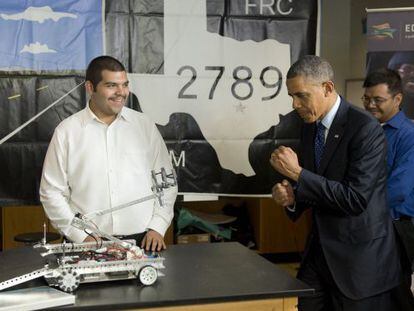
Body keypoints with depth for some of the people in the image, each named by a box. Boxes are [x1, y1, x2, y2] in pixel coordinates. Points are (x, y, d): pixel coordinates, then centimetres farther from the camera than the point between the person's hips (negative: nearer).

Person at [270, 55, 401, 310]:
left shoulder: (365, 128, -17)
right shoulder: (310, 126, 6)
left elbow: (356, 199, -23)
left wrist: (298, 173, -22)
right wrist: (291, 196, -8)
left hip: (360, 256, -6)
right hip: (320, 250, 7)